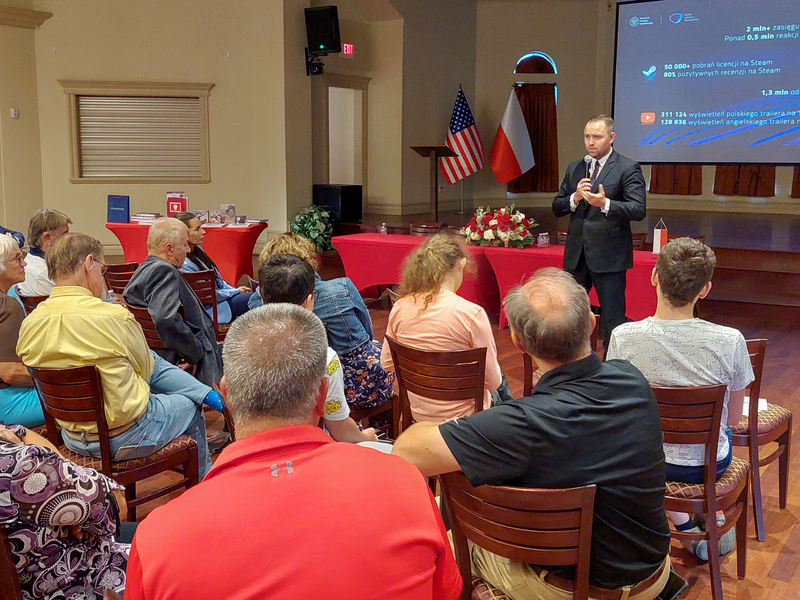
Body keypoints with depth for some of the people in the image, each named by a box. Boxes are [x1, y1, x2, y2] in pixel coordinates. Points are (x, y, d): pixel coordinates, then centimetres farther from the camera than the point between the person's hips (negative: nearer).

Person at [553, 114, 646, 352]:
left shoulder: (628, 169, -5)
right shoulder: (574, 168, 13)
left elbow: (638, 209, -16)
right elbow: (556, 208, 9)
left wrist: (605, 204, -31)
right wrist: (575, 198, -11)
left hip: (609, 256, -5)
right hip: (576, 254, 6)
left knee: (612, 319, 2)